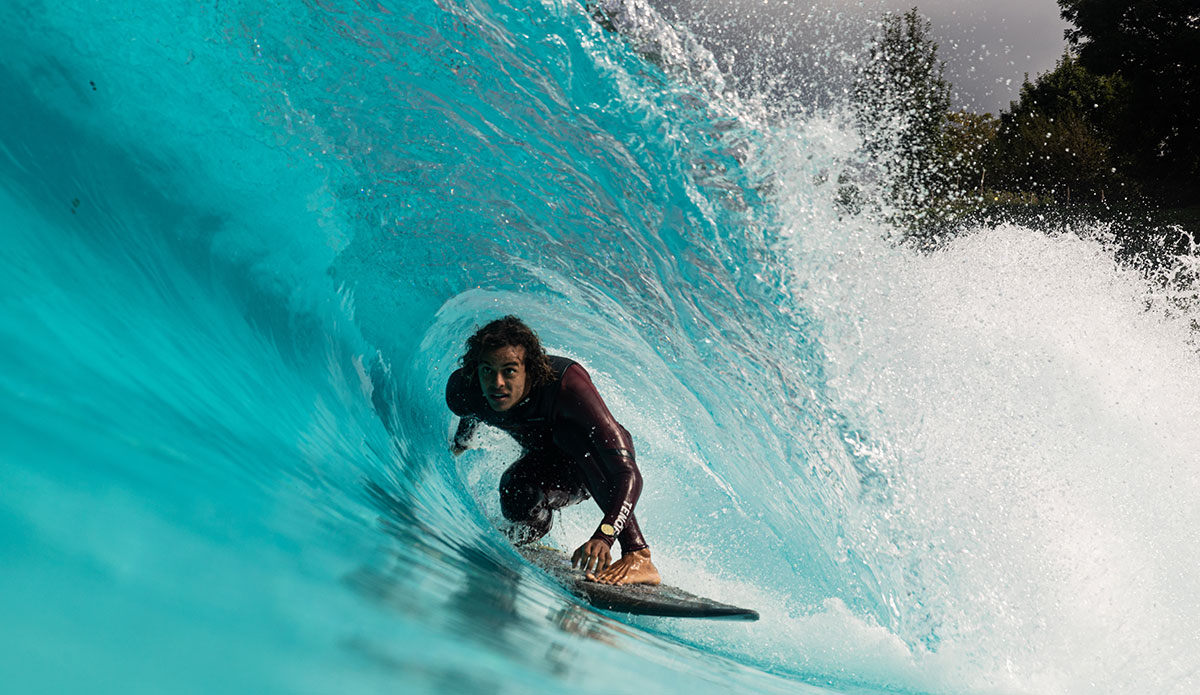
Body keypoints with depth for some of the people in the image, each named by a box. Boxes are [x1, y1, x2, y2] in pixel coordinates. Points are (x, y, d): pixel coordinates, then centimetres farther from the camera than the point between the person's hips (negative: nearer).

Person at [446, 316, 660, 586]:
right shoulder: (461, 389, -26)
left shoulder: (566, 382, -40)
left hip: (599, 458, -4)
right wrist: (459, 444, 23)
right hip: (550, 464, 4)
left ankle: (638, 556, -35)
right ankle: (526, 540, 13)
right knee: (516, 491, -26)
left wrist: (604, 535, -61)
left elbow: (629, 474, -47)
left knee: (570, 430, -35)